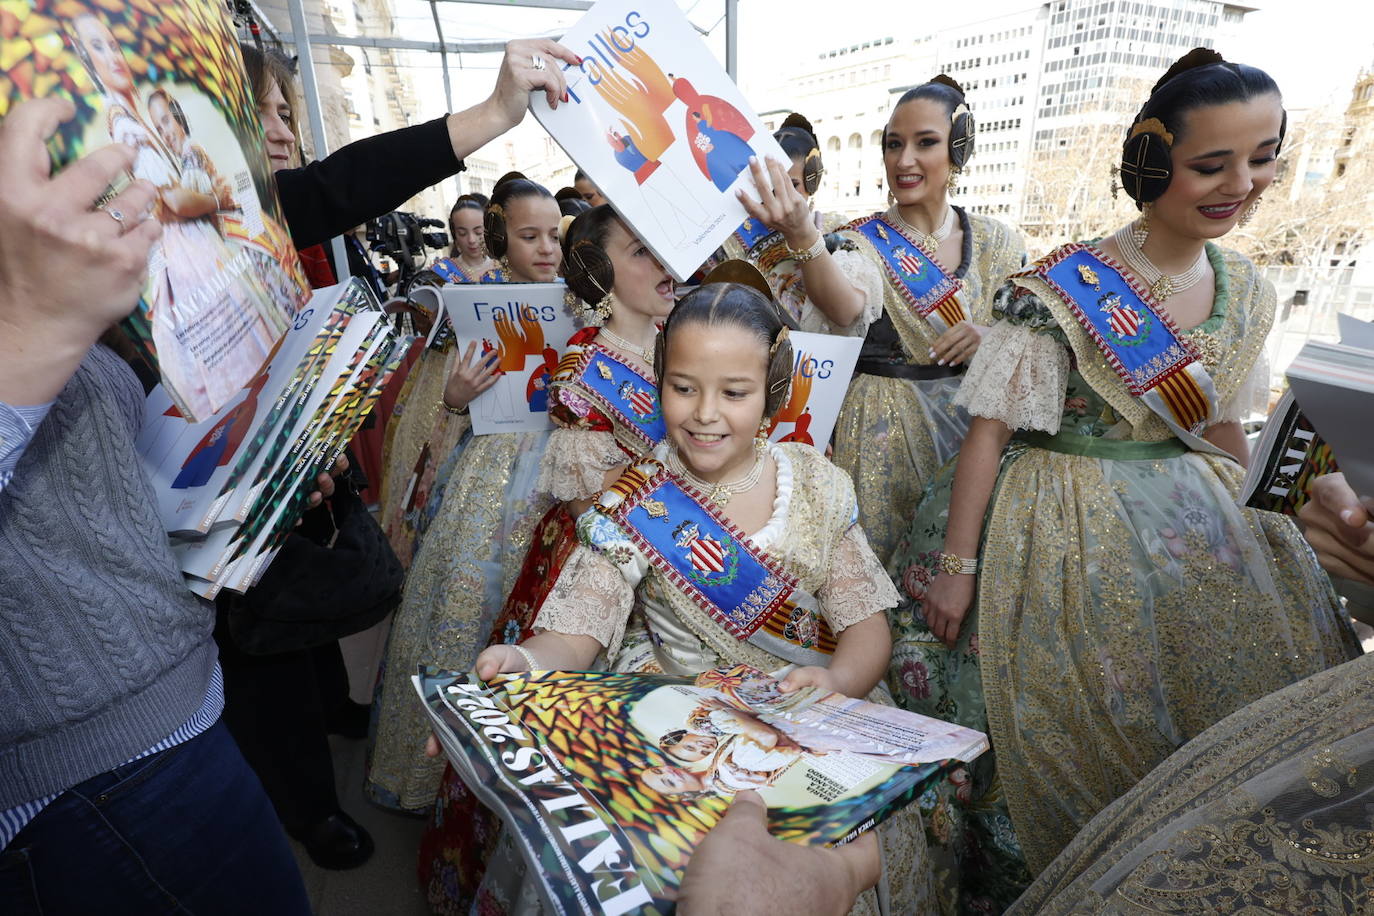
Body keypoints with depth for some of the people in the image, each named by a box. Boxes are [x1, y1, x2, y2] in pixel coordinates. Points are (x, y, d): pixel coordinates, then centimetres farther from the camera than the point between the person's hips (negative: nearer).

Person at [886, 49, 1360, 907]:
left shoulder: (1248, 293, 3)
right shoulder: (1062, 288, -18)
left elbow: (1222, 427, 13)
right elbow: (993, 427, -18)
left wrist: (1234, 535, 13)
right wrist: (956, 563, -18)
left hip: (1186, 534, 7)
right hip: (1065, 537, -6)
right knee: (1087, 732, 1)